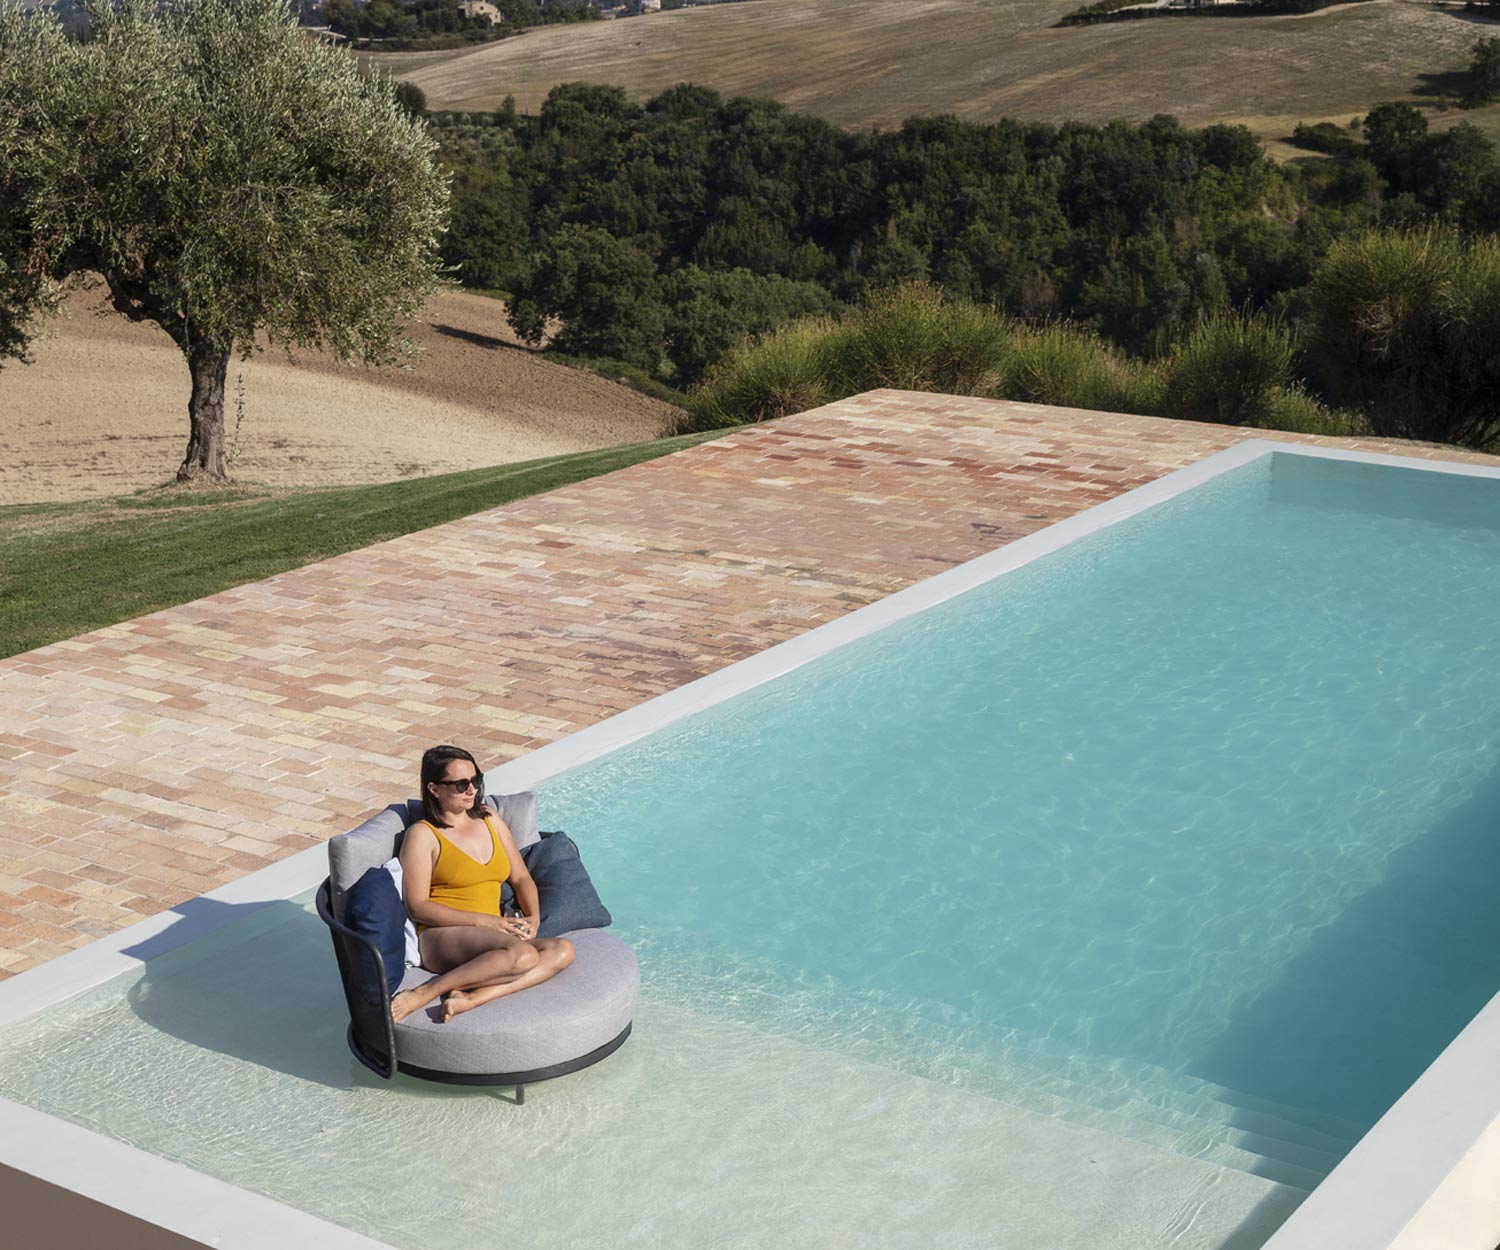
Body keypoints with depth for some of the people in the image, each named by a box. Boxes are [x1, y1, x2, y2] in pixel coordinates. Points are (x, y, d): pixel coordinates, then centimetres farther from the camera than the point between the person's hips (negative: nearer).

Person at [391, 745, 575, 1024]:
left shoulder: (489, 819, 20)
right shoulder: (422, 835, 1)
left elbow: (521, 878, 21)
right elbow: (418, 907, -7)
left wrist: (533, 918, -1)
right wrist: (485, 921, -15)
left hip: (493, 935, 7)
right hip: (442, 937, -7)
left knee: (562, 950, -22)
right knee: (522, 954, -35)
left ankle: (472, 997, -32)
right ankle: (423, 994, -31)